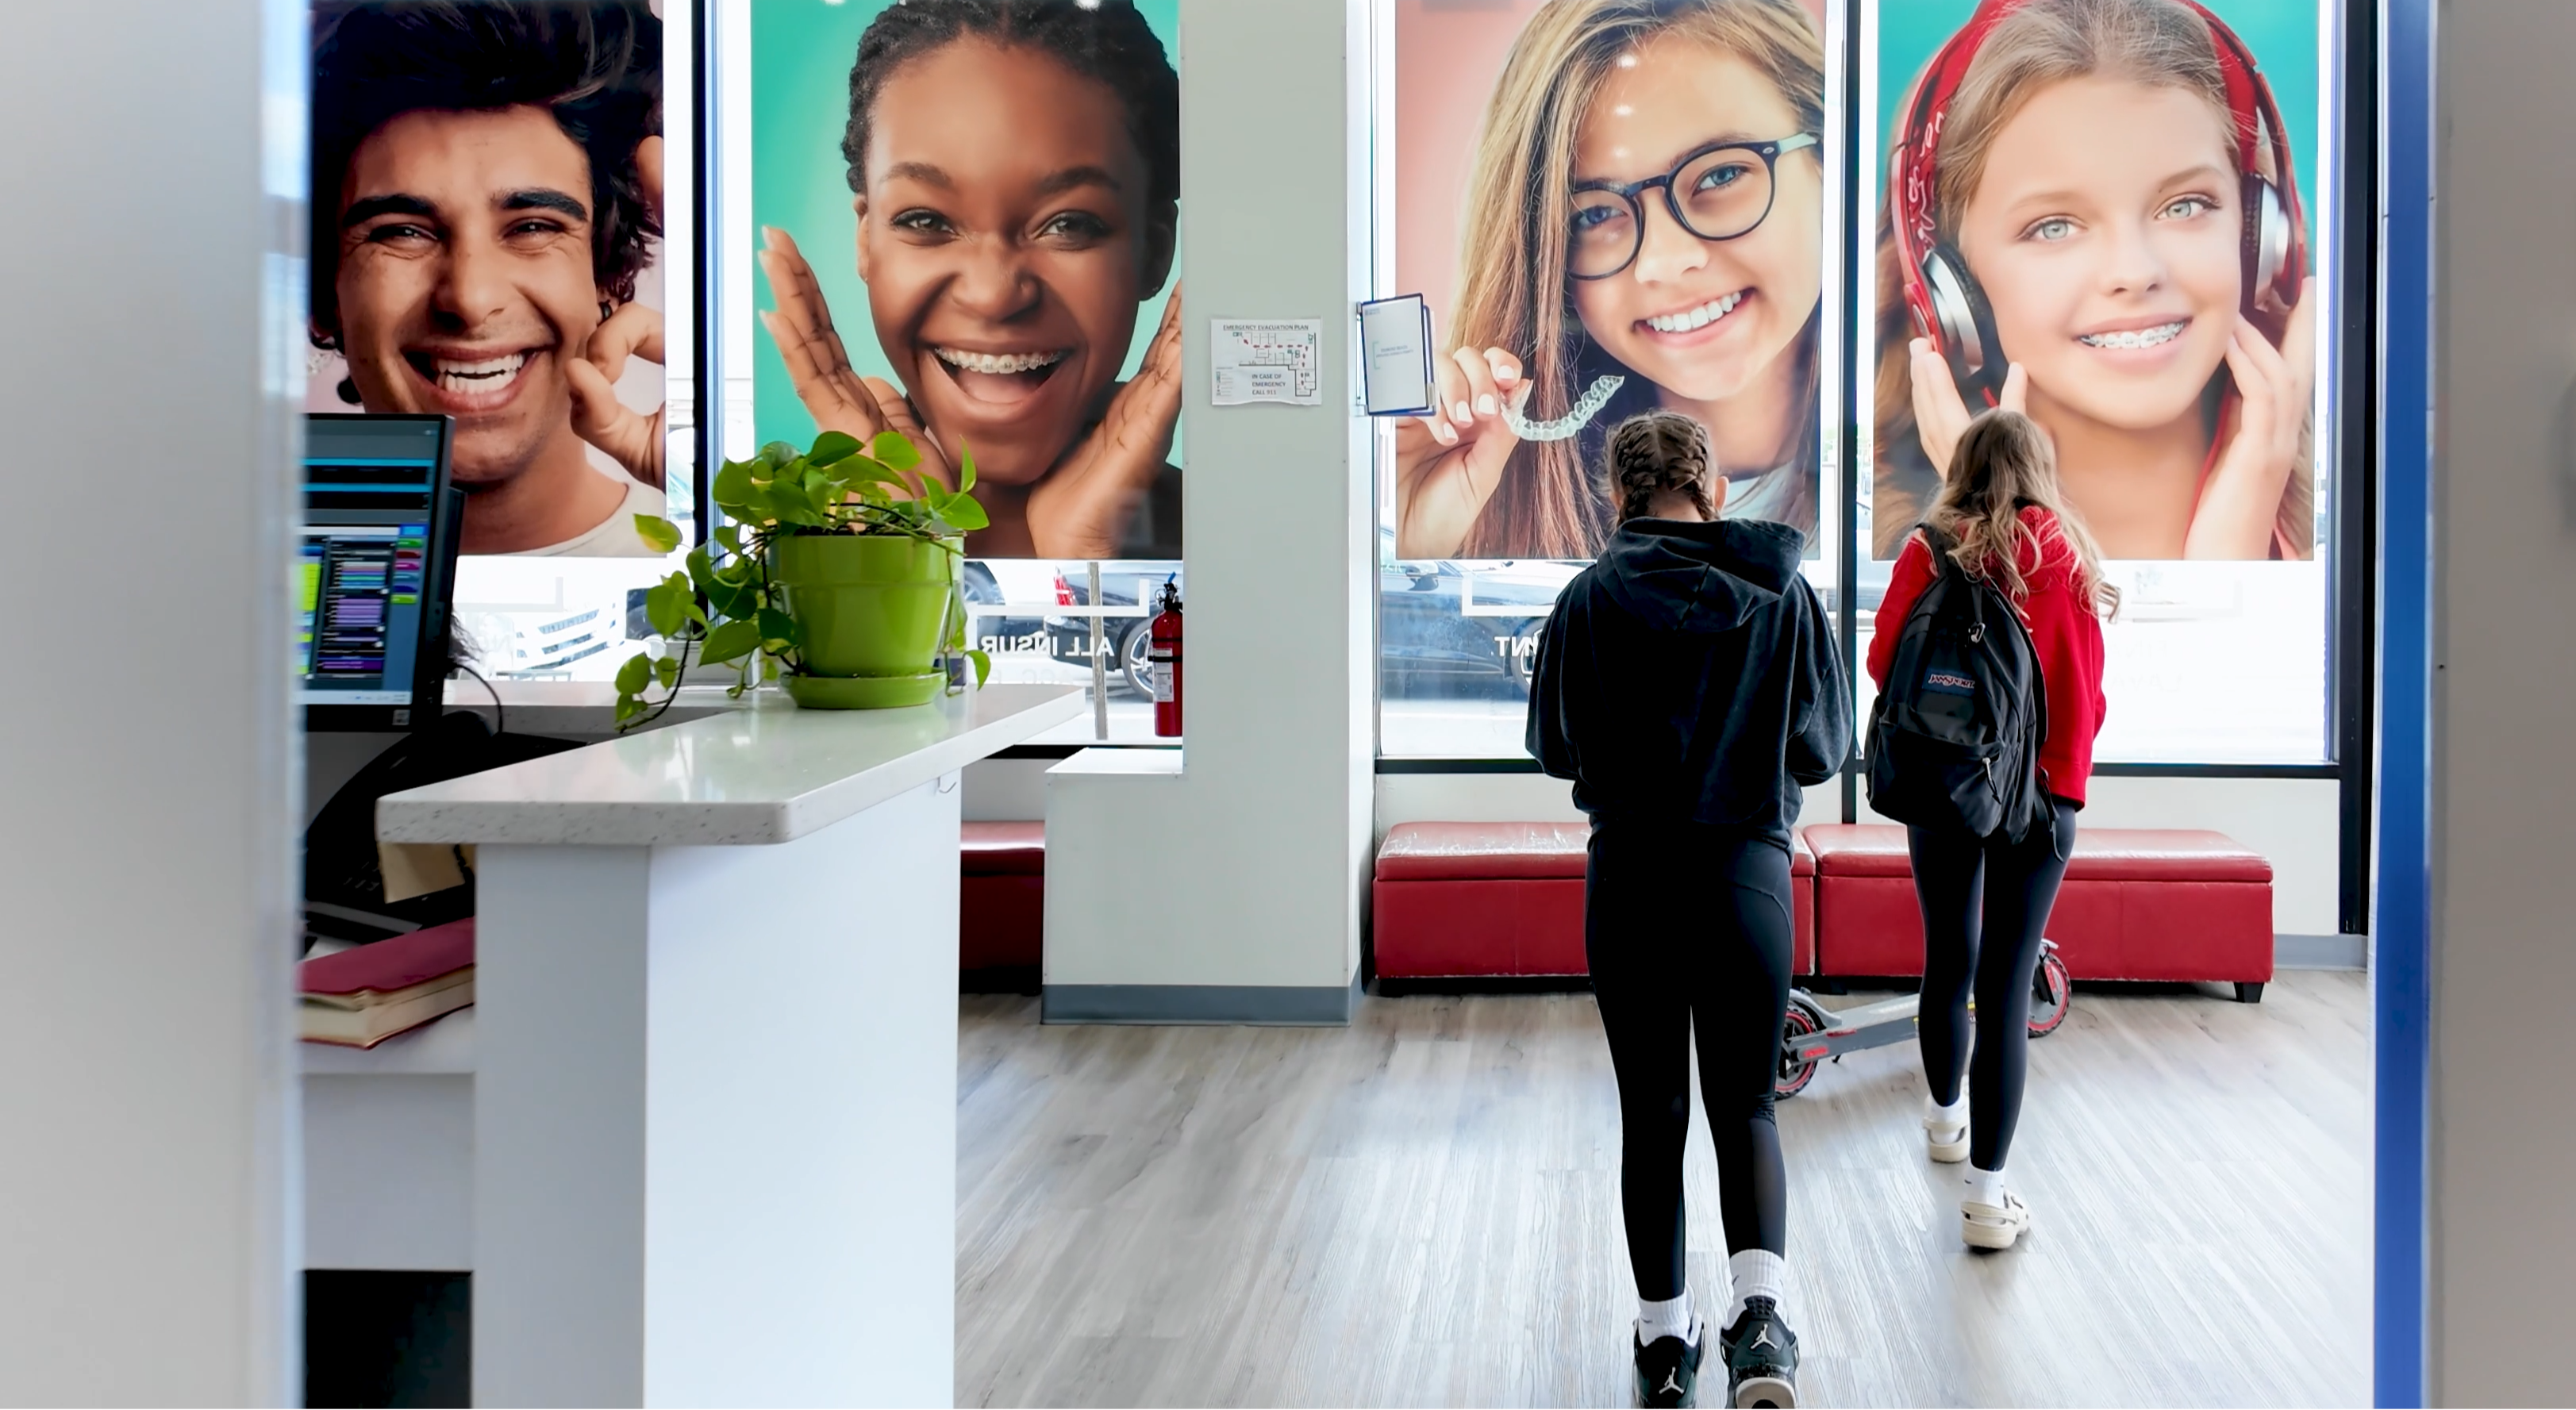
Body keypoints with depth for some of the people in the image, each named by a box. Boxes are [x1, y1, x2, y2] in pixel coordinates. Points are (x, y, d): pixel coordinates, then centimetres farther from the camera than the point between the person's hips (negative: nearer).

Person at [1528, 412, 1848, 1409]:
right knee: (1746, 1104, 12)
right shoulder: (1779, 592, -4)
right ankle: (1760, 1308, -8)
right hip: (1748, 874, 1)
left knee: (1652, 1113, 12)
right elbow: (1826, 745, 3)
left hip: (1630, 879, 0)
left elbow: (1554, 747, 1)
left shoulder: (1592, 598, -7)